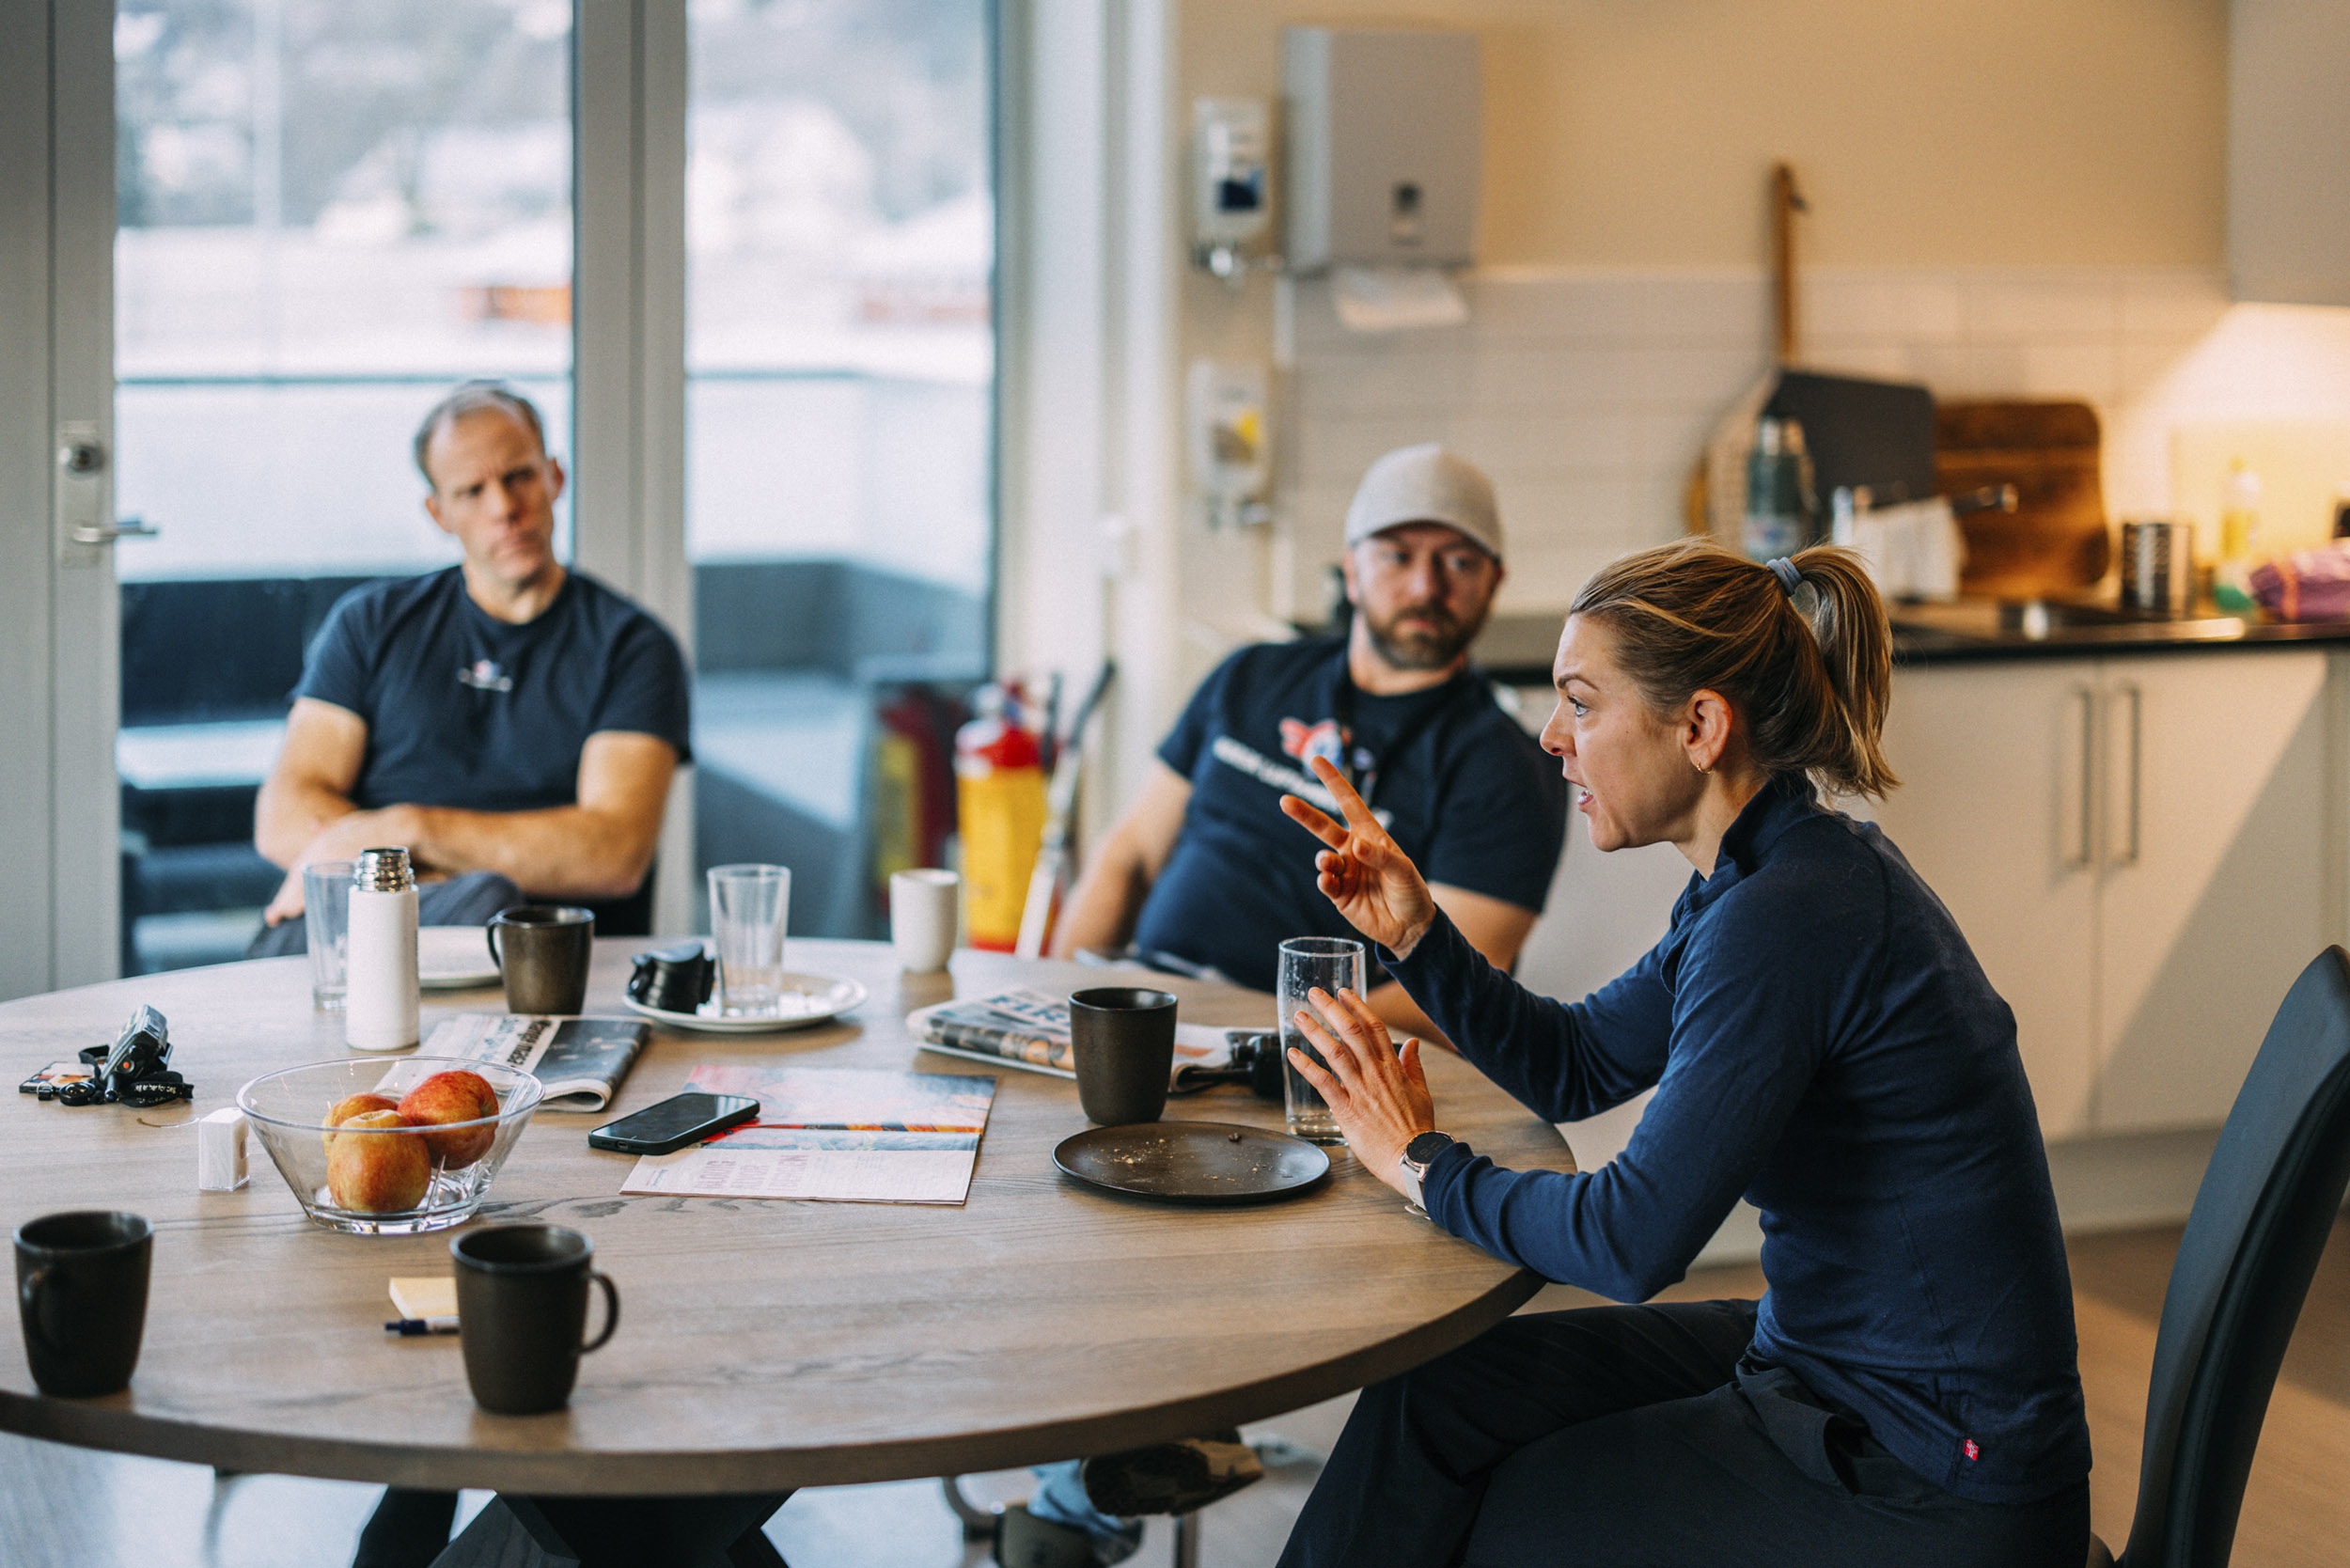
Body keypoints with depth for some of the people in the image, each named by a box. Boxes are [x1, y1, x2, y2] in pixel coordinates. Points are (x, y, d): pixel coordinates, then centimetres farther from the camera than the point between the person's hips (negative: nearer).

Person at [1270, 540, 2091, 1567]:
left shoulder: (1790, 920, -26)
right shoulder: (1764, 878, 6)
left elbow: (1632, 1239, -27)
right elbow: (1576, 1065, 17)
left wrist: (1428, 1168, -11)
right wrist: (1416, 934, 3)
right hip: (1828, 1358, 9)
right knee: (1438, 1396, 8)